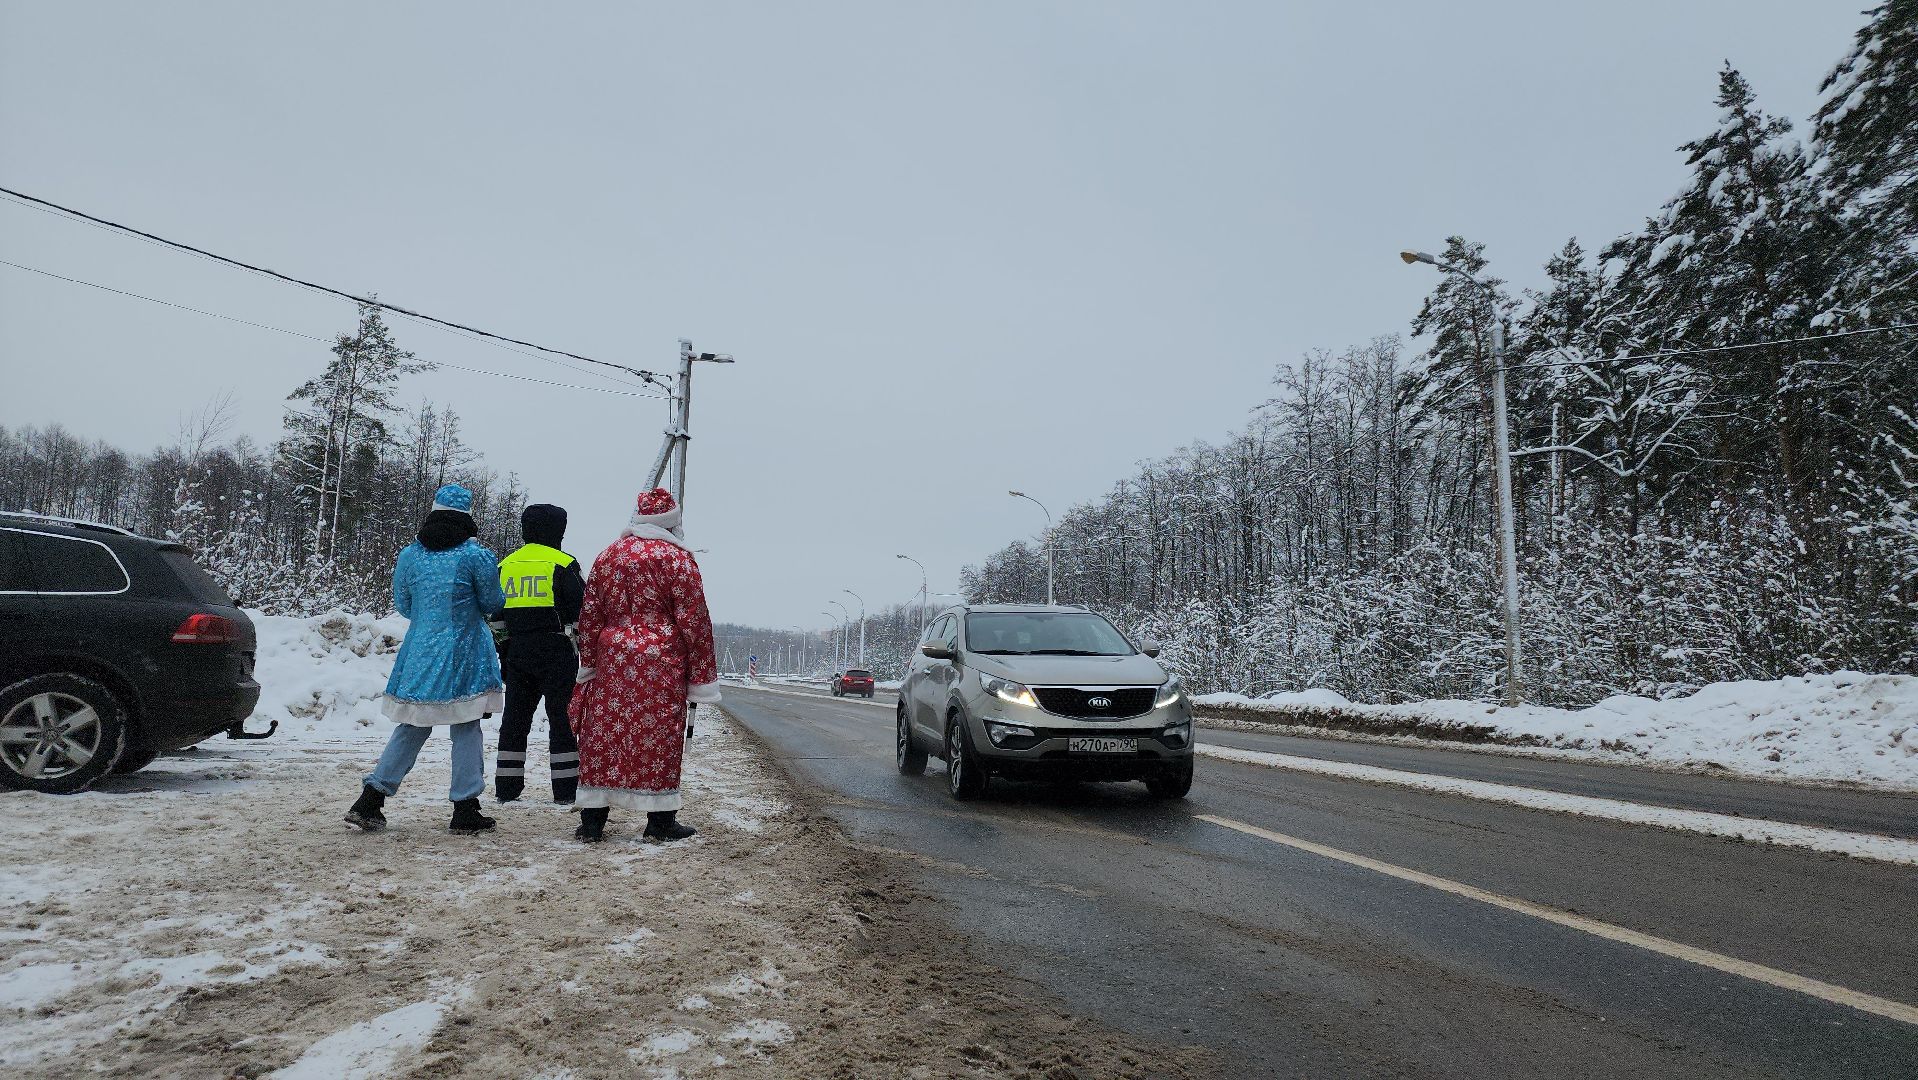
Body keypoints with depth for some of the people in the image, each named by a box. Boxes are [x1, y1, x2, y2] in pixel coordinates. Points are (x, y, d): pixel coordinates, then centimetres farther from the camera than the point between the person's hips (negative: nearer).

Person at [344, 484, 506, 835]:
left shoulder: (409, 555, 2)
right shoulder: (477, 556, -9)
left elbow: (402, 604, 11)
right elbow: (493, 603, -1)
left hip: (419, 654, 4)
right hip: (464, 658, -4)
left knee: (411, 728, 13)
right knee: (466, 730, 3)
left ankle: (370, 800, 12)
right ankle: (465, 809, 6)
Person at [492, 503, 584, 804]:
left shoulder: (504, 565, 12)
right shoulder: (562, 564, -7)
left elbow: (494, 614, 15)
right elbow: (580, 609, -9)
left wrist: (502, 655, 19)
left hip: (517, 652, 5)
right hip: (557, 653, -5)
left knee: (515, 717, 12)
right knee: (562, 717, 0)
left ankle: (507, 788, 15)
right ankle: (566, 789, 0)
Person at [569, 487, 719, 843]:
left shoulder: (606, 556, 13)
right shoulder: (676, 558, -3)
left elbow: (589, 616, 14)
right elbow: (694, 622, -5)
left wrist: (589, 666, 21)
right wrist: (701, 677, -1)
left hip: (612, 659, 5)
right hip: (661, 664, -4)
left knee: (604, 735, 8)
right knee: (658, 737, 1)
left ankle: (592, 820, 14)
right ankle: (660, 821, 7)